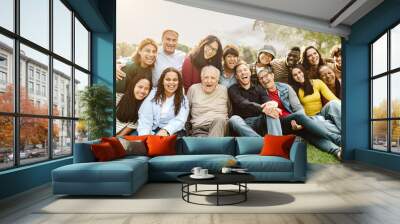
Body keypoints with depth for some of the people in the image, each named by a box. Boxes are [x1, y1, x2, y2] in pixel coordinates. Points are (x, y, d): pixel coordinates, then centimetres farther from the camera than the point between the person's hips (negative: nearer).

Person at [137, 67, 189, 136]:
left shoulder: (183, 99, 6)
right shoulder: (153, 94, 10)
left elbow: (179, 120, -11)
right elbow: (145, 118, -2)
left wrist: (166, 131, -32)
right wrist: (144, 135, -21)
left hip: (173, 132, -1)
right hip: (153, 132, 1)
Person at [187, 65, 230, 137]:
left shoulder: (224, 90, 14)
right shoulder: (193, 89, 12)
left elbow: (229, 110, 22)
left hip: (220, 126, 1)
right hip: (199, 128, -1)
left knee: (219, 120, -37)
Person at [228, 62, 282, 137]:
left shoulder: (258, 88, 14)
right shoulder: (233, 89, 3)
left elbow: (268, 102, -7)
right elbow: (243, 103, -18)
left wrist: (270, 107, -35)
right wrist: (261, 108, -38)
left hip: (260, 122, 3)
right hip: (244, 123, -2)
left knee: (272, 112, -26)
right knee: (234, 119, -34)